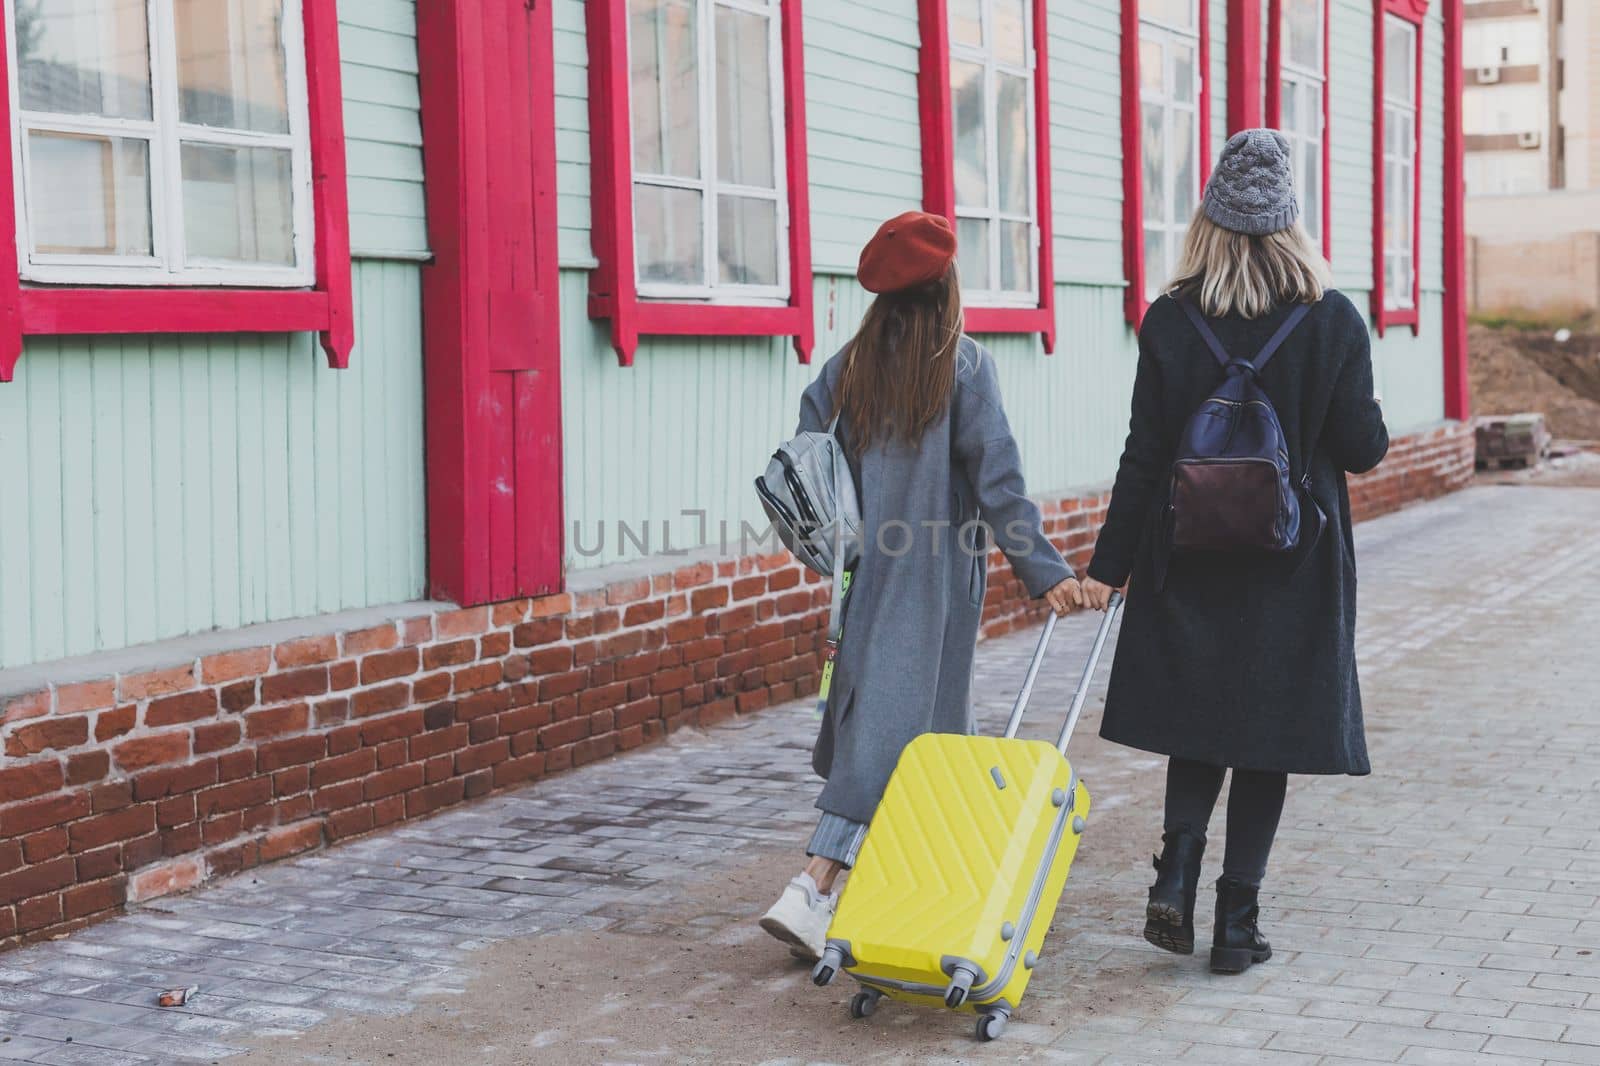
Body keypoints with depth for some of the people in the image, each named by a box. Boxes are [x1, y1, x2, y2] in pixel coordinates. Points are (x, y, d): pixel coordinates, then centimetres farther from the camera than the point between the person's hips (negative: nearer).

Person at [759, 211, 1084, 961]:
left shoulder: (847, 367, 3)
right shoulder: (962, 366, -8)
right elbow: (996, 479, -11)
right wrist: (1043, 570, -9)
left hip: (866, 568, 5)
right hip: (937, 579, -5)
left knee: (869, 712, 15)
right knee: (896, 727, -4)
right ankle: (814, 888, -12)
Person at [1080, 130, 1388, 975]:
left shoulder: (1169, 323, -6)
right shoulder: (1333, 320, -7)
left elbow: (1144, 455, -6)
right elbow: (1363, 447, -5)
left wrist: (1108, 566, 0)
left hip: (1190, 561, 1)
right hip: (1294, 565, -1)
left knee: (1198, 723, 18)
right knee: (1266, 733, 8)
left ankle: (1176, 880, 1)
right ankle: (1237, 922, 10)